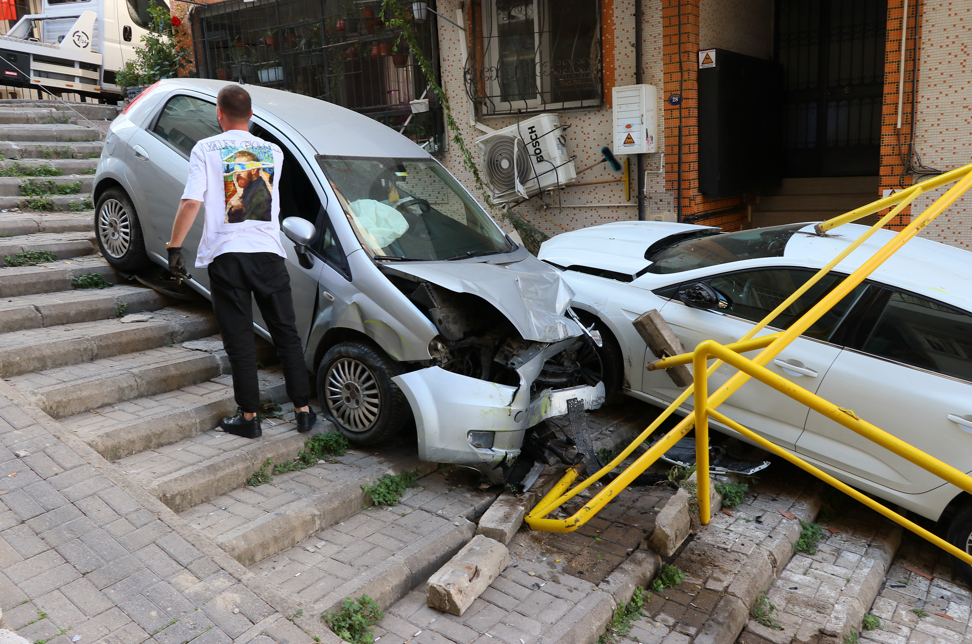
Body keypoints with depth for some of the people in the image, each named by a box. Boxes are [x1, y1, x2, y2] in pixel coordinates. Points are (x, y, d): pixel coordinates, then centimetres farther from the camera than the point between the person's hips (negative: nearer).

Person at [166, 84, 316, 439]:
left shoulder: (206, 149, -1)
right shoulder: (273, 151, 10)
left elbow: (191, 202, -9)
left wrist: (174, 247, -2)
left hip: (225, 253, -2)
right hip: (268, 252, 3)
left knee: (239, 339, 4)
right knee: (286, 334, 10)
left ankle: (249, 416, 9)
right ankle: (303, 410, 13)